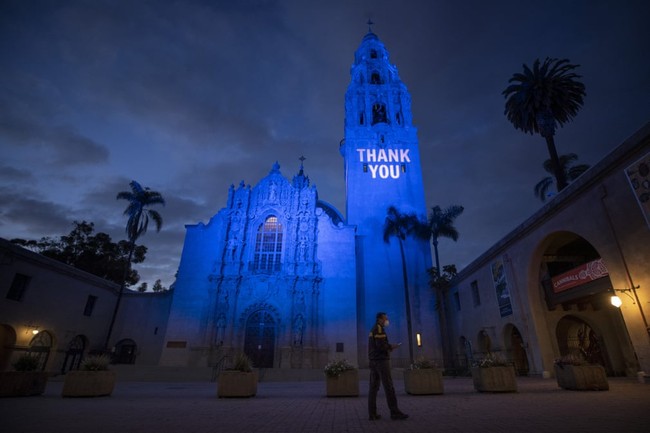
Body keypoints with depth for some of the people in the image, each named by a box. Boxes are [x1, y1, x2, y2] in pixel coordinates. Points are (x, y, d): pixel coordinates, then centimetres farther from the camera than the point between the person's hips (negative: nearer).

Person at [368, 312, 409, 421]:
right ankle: (394, 412, -3)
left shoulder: (373, 330, 20)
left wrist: (388, 348, 14)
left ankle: (372, 413, 3)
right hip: (381, 360, -9)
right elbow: (381, 345, -21)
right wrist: (391, 347, -4)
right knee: (388, 386, -6)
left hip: (373, 361, 9)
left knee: (374, 386, 5)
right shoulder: (379, 328, -10)